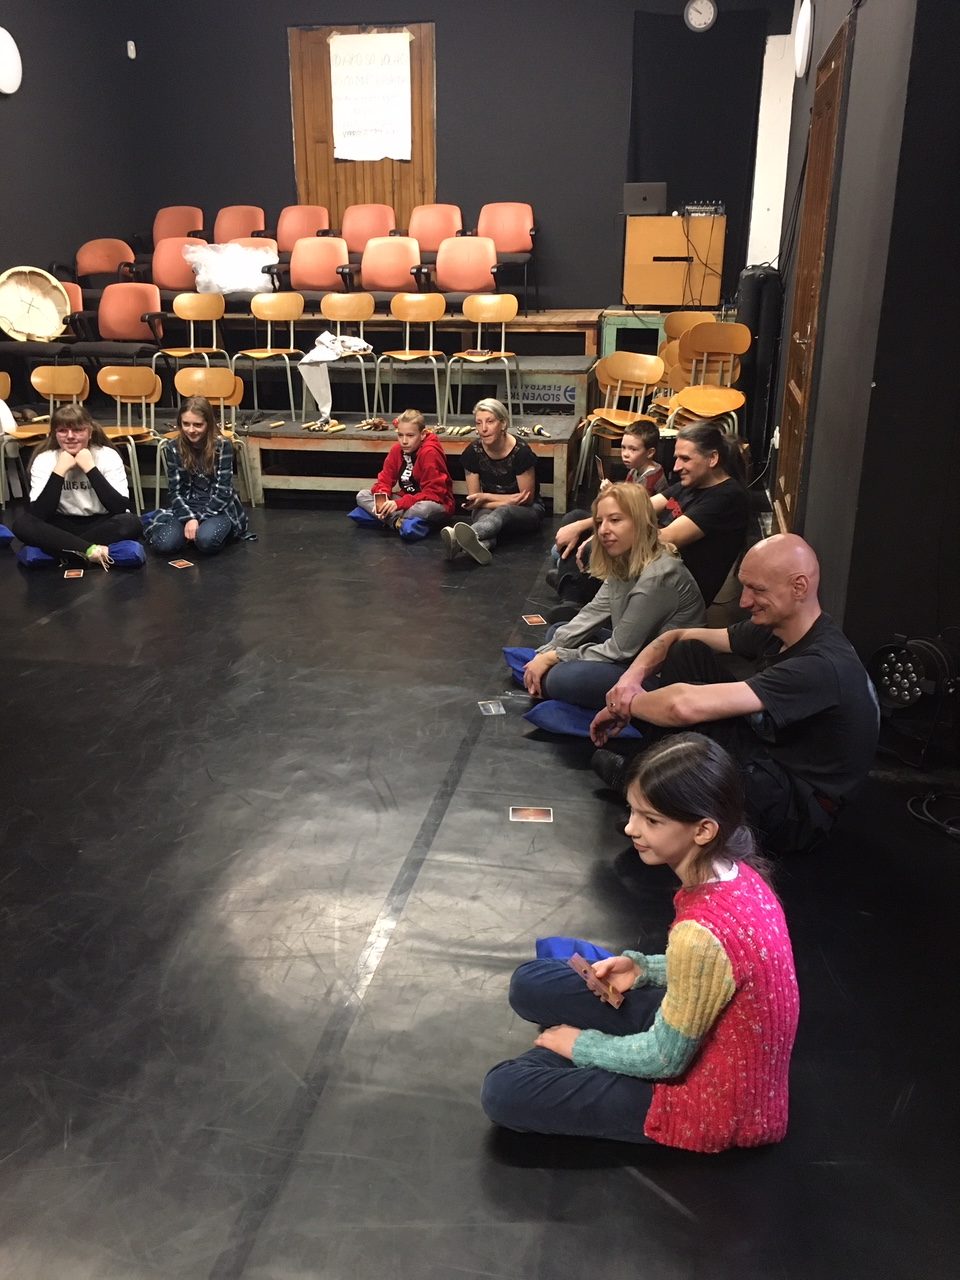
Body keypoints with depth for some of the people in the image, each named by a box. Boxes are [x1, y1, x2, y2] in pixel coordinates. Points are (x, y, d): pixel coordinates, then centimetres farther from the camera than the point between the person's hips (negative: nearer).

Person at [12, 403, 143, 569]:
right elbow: (38, 514, -21)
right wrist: (59, 471, -25)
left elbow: (121, 508, -23)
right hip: (63, 526, 1)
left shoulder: (108, 456, -12)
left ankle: (63, 550, -22)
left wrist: (90, 468, -25)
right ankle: (91, 551, -31)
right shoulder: (44, 460, -9)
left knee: (130, 523, -32)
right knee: (22, 523, -26)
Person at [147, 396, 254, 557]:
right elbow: (174, 491, -2)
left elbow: (223, 492, -13)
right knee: (163, 544, -25)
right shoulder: (173, 448, -2)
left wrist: (198, 518, -19)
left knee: (206, 540, -35)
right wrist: (189, 518, -20)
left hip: (218, 508, -2)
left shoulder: (223, 446, -11)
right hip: (186, 507, 2)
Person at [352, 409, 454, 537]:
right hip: (406, 500, 7)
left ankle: (389, 519, -20)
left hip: (435, 504, -7)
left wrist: (399, 503, -31)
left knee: (426, 508, -43)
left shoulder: (430, 453, -19)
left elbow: (433, 493, -23)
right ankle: (399, 522, -26)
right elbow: (385, 479, 2)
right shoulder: (397, 450, 0)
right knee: (362, 495, -7)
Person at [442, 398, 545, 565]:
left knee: (503, 512, -38)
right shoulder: (472, 452, -11)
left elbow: (527, 498, -12)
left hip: (528, 512, -3)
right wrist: (510, 500, -22)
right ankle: (480, 543, -72)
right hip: (490, 509, 3)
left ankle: (458, 539, -70)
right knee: (483, 514, -35)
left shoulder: (521, 452, -21)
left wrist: (485, 497, -17)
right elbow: (475, 499, -6)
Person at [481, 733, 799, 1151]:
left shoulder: (700, 932, -37)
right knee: (529, 985, 7)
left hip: (711, 1097, -8)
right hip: (706, 1036, 8)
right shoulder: (736, 872, -11)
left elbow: (665, 1059, -22)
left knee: (504, 1092, -12)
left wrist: (580, 1045, -6)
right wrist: (643, 968, -4)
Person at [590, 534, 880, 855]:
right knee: (688, 652, -3)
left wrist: (626, 705, -21)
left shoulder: (824, 665, -31)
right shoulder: (773, 629, -3)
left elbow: (686, 706, -39)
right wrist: (632, 676, -15)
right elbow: (678, 636, 5)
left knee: (693, 711, -32)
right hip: (767, 761, 8)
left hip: (796, 816, -8)